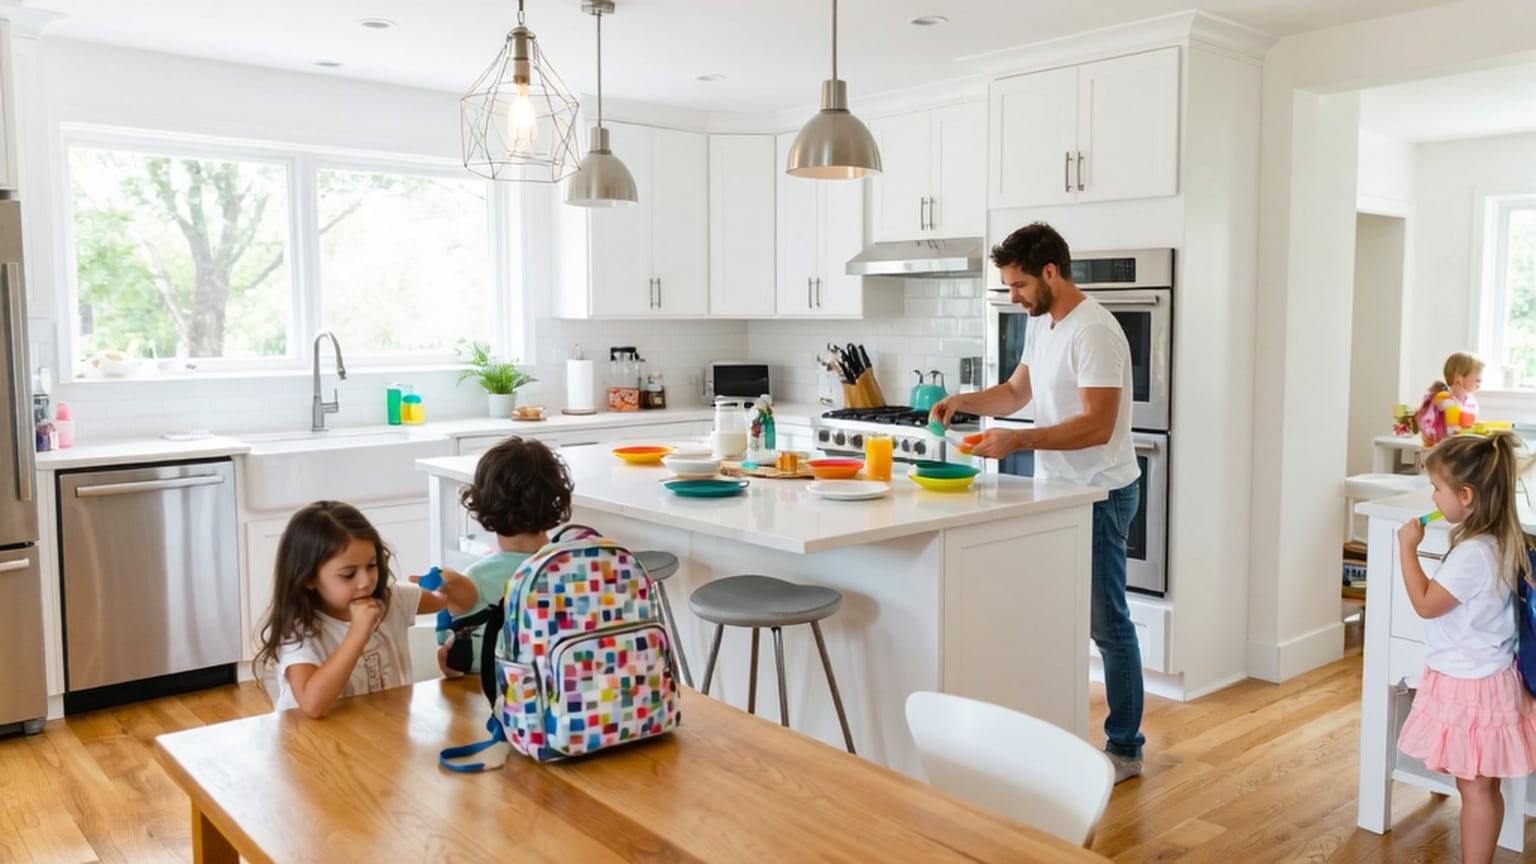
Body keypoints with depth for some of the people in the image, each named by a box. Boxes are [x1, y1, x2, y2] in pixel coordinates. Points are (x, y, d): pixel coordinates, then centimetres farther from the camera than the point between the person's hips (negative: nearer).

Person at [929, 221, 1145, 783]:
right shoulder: (1040, 324, 9)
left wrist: (1016, 441, -29)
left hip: (1099, 495, -9)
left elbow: (1097, 426, -27)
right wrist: (963, 401, 1)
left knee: (1106, 624, 0)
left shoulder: (1093, 332, -21)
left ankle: (1125, 749, 14)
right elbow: (1016, 392, 18)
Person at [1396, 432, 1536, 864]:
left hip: (1469, 685, -10)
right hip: (1489, 678, 10)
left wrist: (1408, 547, -16)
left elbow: (1425, 604, -20)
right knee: (1485, 785, 18)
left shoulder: (1472, 554, -27)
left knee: (1474, 786, 3)